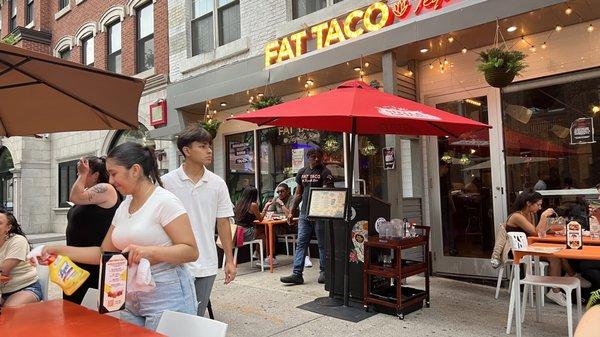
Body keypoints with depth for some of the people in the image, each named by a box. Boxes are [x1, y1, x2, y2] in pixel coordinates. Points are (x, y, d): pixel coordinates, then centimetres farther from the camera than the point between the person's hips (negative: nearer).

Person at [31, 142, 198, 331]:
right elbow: (104, 253, 14)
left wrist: (149, 251, -29)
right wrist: (60, 251, 5)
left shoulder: (164, 201, -14)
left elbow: (191, 252, -17)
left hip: (167, 301, -7)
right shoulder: (123, 207, 10)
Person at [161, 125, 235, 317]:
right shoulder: (166, 182, -6)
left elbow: (223, 223, 5)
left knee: (198, 317, 16)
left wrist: (229, 260, 4)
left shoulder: (217, 184, 1)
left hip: (207, 265, 3)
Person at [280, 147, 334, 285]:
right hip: (304, 213, 5)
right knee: (300, 243, 3)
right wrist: (291, 212, 15)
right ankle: (297, 274, 5)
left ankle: (323, 272, 18)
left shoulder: (325, 172, -3)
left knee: (322, 244, 6)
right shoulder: (302, 172, 13)